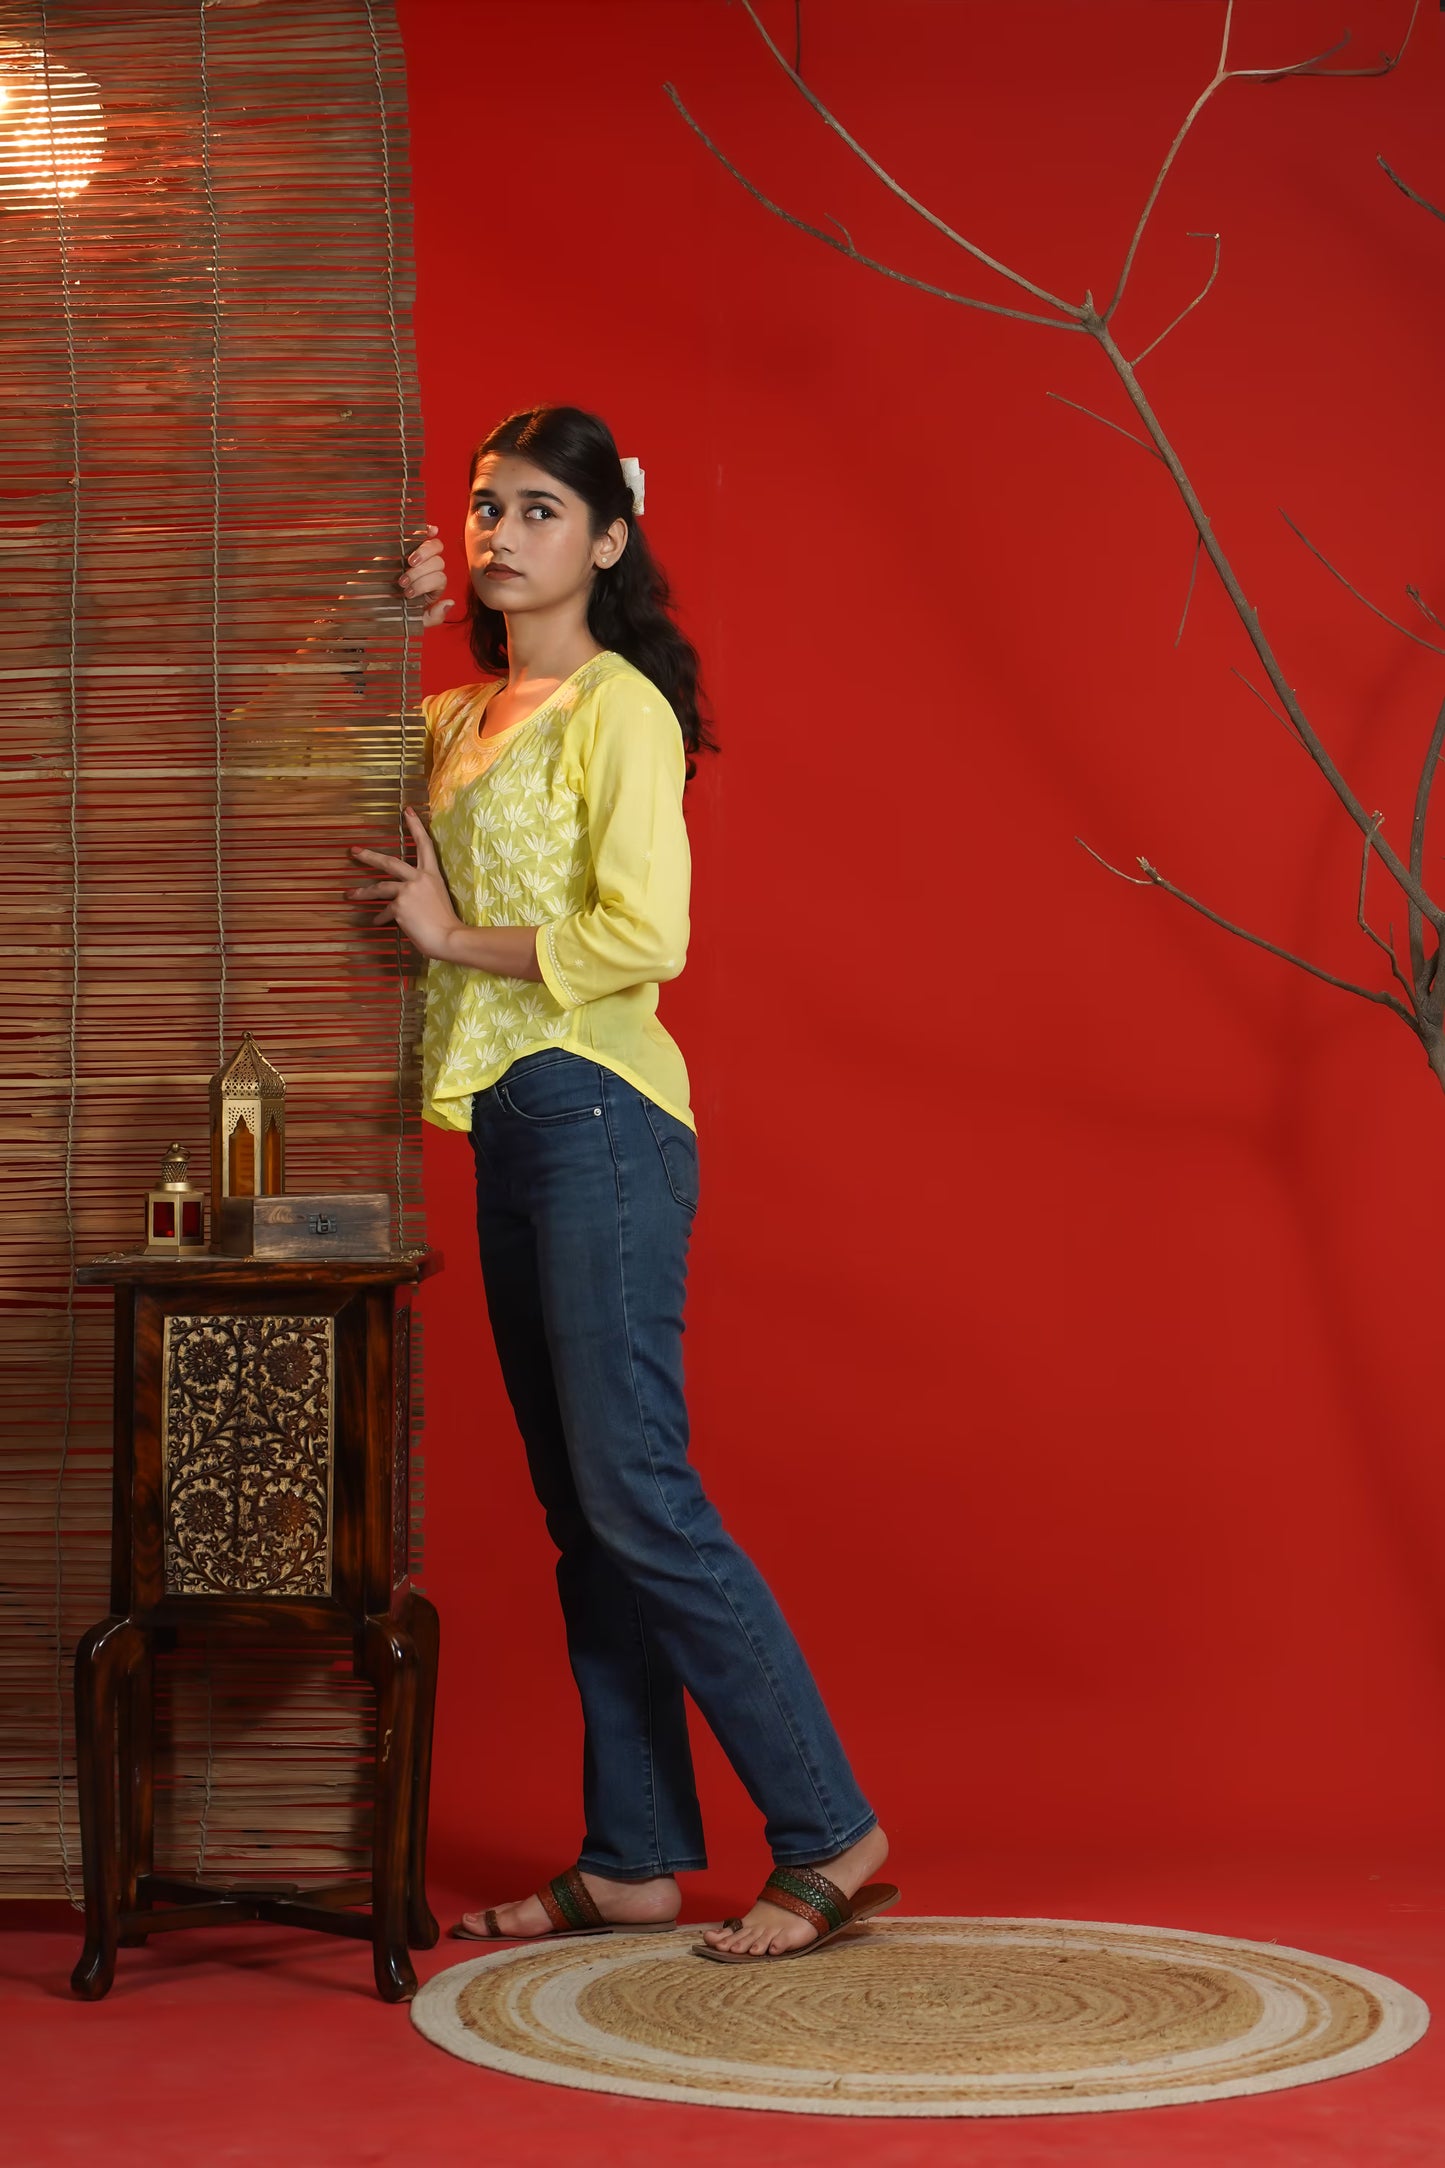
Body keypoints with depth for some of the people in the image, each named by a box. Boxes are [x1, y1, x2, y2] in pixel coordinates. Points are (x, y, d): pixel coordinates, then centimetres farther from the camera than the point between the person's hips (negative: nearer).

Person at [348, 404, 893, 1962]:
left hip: (598, 1121, -9)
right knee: (580, 1510, 9)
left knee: (635, 1495, -11)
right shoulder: (464, 717, 16)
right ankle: (635, 1859, 14)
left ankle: (829, 1835, -4)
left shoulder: (619, 709, -8)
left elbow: (643, 935, -19)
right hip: (509, 1127, 9)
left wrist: (454, 936, -10)